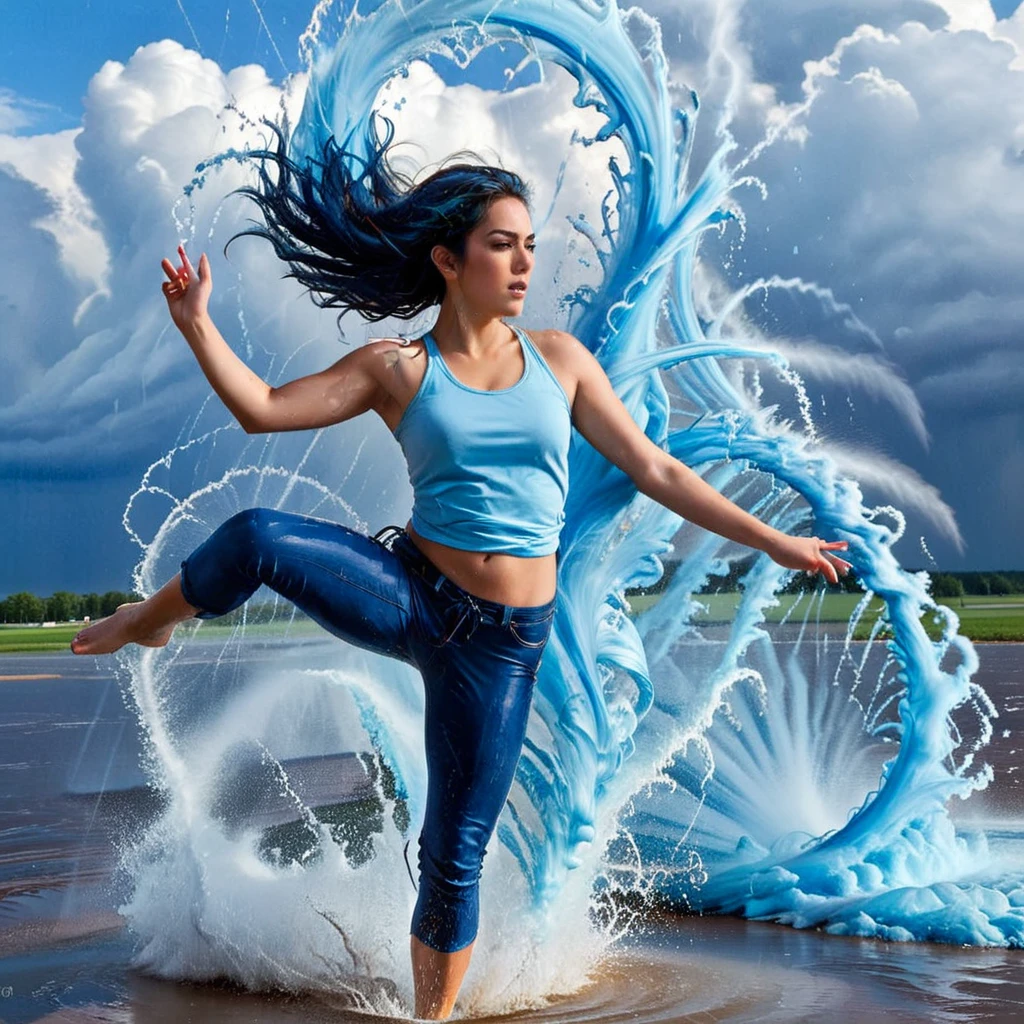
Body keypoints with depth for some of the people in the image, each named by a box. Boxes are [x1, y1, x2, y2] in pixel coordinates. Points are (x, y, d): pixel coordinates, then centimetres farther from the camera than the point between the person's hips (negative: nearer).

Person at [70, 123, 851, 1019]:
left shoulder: (558, 358, 5)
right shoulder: (398, 368, 1)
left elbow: (654, 470, 7)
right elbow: (263, 409, -5)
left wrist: (773, 541, 6)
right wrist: (198, 325, -18)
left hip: (501, 643, 1)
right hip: (406, 597, -1)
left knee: (455, 859, 5)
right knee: (256, 537, -28)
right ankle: (155, 618, 5)